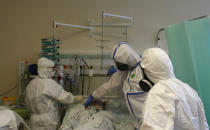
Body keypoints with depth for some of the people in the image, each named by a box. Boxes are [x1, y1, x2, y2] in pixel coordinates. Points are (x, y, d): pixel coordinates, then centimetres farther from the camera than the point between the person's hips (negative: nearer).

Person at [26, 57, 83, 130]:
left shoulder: (31, 83, 5)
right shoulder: (49, 83, -18)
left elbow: (28, 102, 14)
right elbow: (64, 97, -16)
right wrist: (76, 99, 0)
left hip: (35, 119, 7)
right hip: (48, 122, -7)